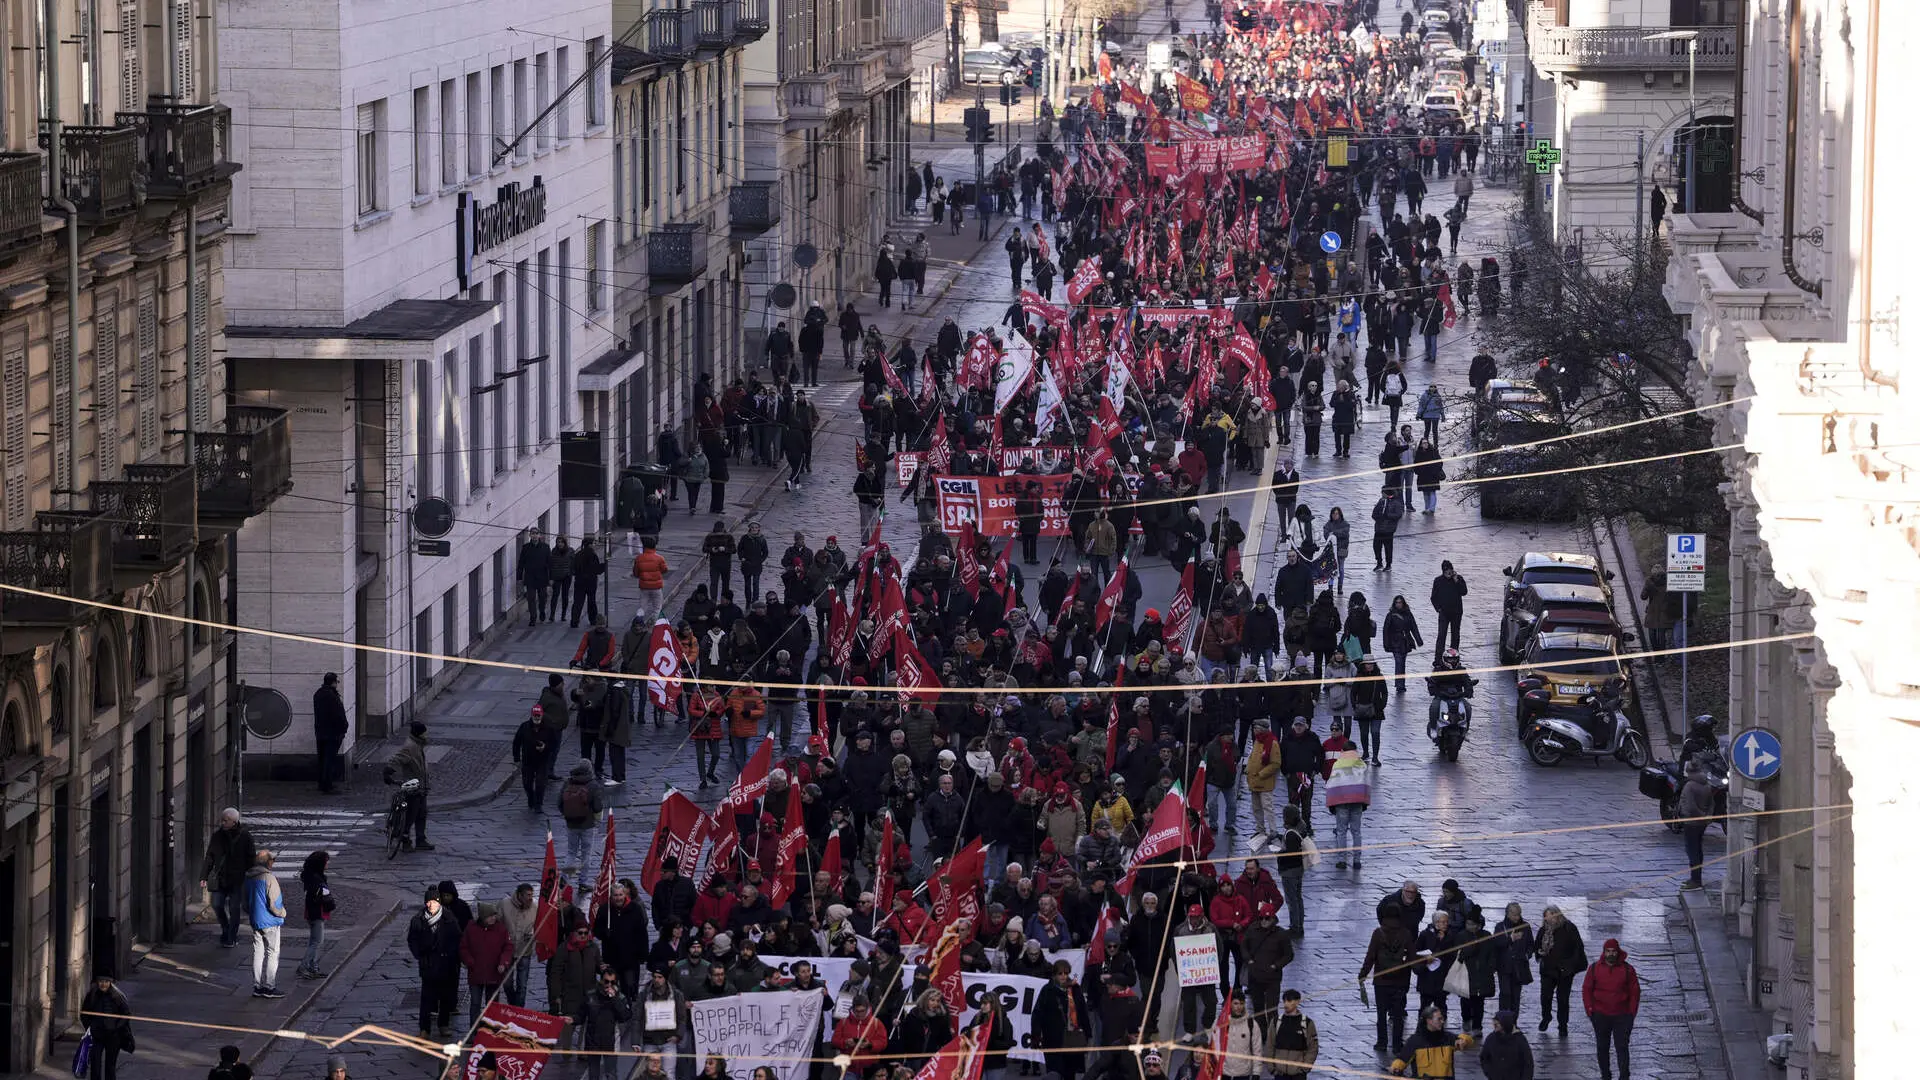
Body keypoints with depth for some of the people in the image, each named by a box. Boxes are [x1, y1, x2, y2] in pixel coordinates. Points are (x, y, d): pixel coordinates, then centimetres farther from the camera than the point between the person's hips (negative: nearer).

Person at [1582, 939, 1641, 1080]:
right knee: (1602, 1047, 9)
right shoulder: (1595, 968, 2)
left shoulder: (1627, 969, -1)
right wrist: (1590, 1010, -2)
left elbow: (1635, 992, 2)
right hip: (1600, 1015, 2)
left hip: (1622, 1015, -2)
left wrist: (1632, 1012, -4)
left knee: (1621, 1047, -6)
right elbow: (1586, 990, 6)